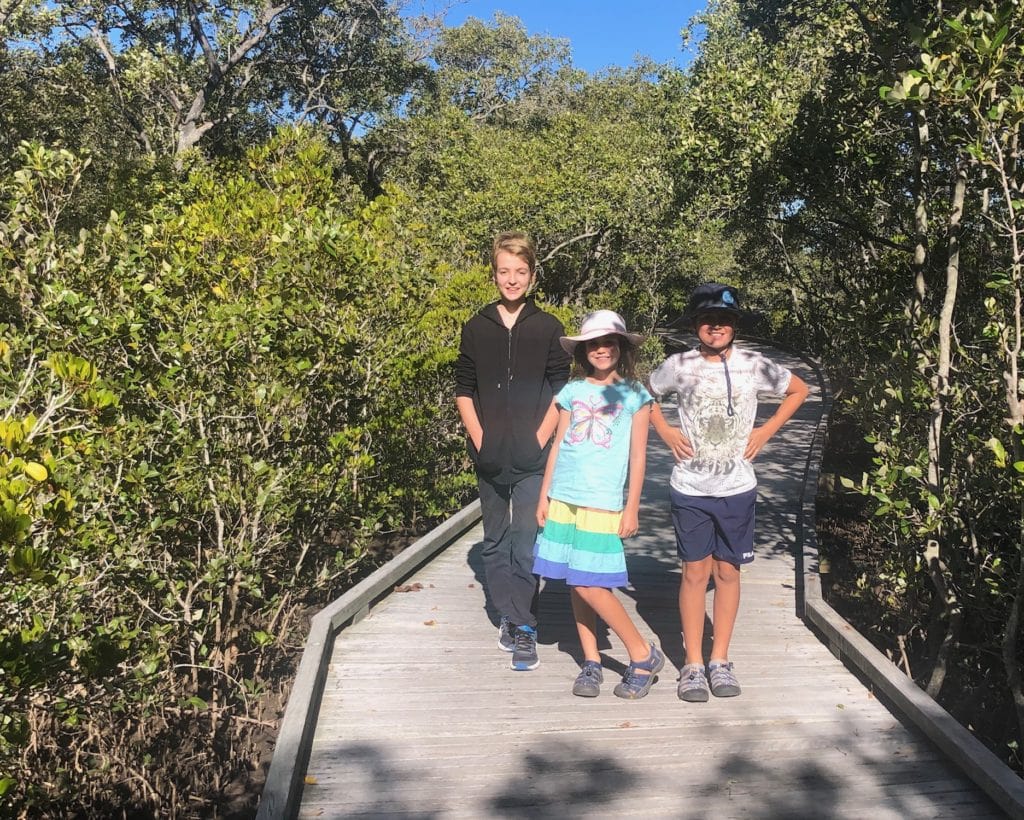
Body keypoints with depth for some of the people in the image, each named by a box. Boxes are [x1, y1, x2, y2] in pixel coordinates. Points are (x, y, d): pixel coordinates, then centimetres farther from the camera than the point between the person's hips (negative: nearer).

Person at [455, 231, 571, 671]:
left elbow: (560, 391, 1)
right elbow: (464, 390, 8)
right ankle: (507, 615, 27)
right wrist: (479, 438, -3)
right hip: (489, 457, 3)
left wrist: (540, 439, -7)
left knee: (527, 542, -5)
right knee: (495, 540, 12)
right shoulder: (476, 329, 6)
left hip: (532, 458, -3)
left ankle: (525, 628, 4)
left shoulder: (548, 328, 1)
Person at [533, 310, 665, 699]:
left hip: (603, 502, -4)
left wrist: (632, 508, -3)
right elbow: (557, 446, 12)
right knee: (575, 584, 7)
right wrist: (544, 495, 9)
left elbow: (637, 456, 1)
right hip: (564, 499, 4)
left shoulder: (634, 394, 2)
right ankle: (591, 662, 20)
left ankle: (643, 655, 8)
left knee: (590, 585, -9)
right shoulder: (572, 391, 10)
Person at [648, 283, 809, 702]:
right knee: (695, 572, 4)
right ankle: (693, 663, 14)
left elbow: (798, 390, 12)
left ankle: (720, 660, 21)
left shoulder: (754, 366, -3)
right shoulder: (679, 366, -4)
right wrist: (665, 432, 1)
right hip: (690, 489, -1)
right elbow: (644, 394, 13)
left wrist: (765, 431, 3)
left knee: (728, 572, 8)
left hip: (737, 488, 1)